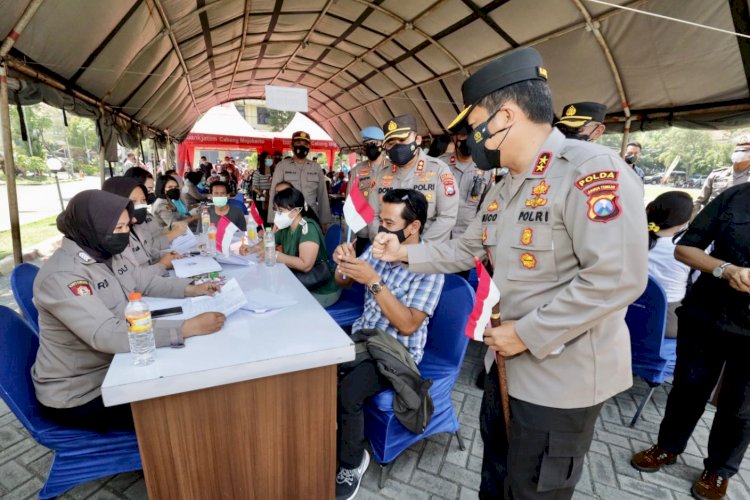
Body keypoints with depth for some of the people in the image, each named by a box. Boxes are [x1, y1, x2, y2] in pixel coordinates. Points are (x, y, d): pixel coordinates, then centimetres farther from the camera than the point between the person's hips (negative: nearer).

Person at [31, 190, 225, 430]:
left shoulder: (107, 254, -3)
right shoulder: (61, 276, -28)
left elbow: (146, 283, 13)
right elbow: (108, 335, -39)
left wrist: (191, 289, -3)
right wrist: (188, 327, -44)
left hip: (112, 369, 7)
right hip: (78, 395, -7)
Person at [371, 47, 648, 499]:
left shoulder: (591, 168, -22)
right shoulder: (505, 189, 8)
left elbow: (617, 277, -29)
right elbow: (465, 251, 13)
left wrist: (527, 334, -23)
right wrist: (404, 253, 8)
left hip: (562, 375, -8)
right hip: (508, 360, 8)